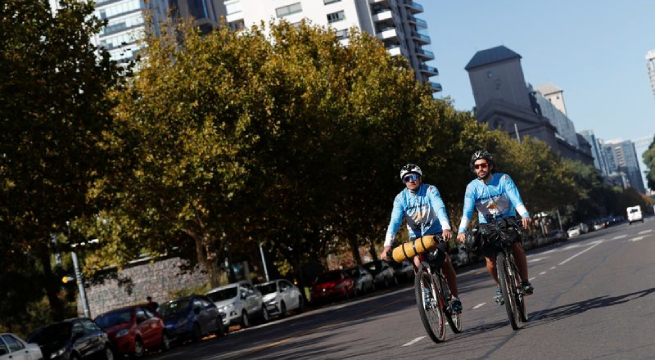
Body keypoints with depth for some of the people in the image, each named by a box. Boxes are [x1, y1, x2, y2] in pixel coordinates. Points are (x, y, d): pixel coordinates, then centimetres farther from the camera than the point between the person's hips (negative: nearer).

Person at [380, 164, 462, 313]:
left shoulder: (430, 190, -13)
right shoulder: (400, 198, -9)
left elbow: (440, 209, -28)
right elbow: (395, 221, -20)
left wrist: (446, 228, -47)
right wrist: (387, 245, -33)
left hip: (436, 232, -2)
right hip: (416, 235, 2)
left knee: (445, 262, -19)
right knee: (418, 263, -22)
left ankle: (455, 298, -6)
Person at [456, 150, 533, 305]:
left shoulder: (503, 179, -13)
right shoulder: (472, 187, -11)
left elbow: (516, 199, -26)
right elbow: (467, 210, -21)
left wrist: (525, 215, -45)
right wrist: (461, 230, -37)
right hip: (486, 224, 1)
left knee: (517, 247, -27)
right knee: (491, 262, -12)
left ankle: (525, 282, -10)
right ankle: (500, 285, 16)